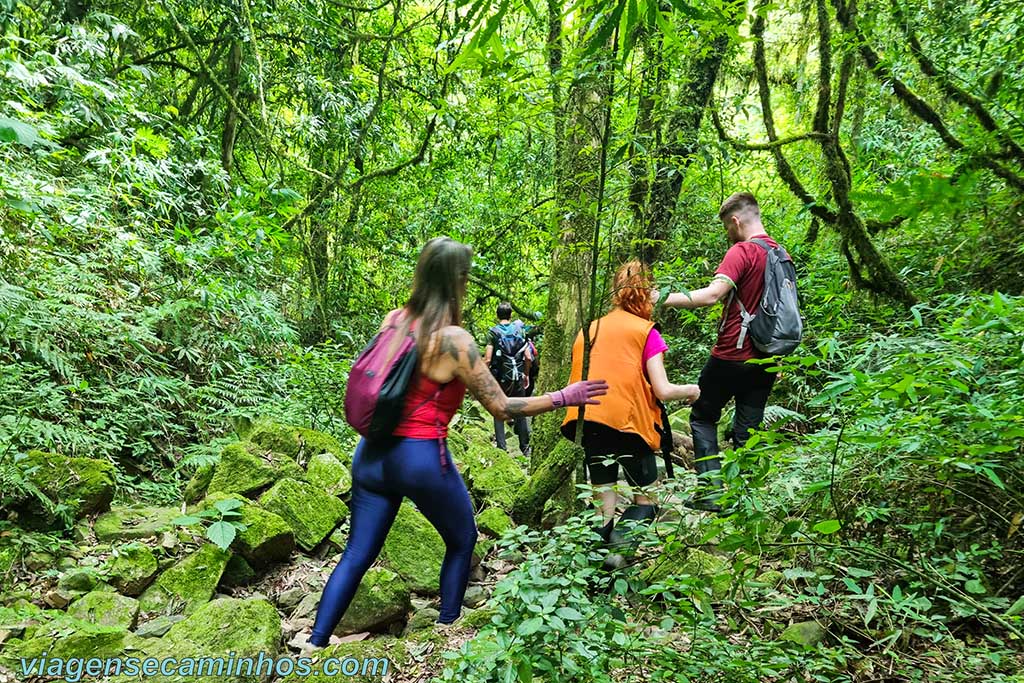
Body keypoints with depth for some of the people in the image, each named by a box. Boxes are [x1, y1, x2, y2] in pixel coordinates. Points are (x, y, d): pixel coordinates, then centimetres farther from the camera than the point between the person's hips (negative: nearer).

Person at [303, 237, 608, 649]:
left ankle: (314, 644, 16)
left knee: (357, 554, 14)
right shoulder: (454, 339, -17)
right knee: (461, 542, 20)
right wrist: (564, 397, -4)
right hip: (421, 457, -5)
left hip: (373, 453, 6)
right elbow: (502, 408, -13)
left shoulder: (394, 319, 1)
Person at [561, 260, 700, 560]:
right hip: (626, 422, -4)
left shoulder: (590, 328, 17)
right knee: (645, 498, 10)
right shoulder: (646, 332, 3)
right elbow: (663, 391, -2)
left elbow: (577, 377, 16)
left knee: (603, 492, 19)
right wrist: (691, 390, 15)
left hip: (584, 420, 5)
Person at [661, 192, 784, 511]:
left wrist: (664, 299, -22)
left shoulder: (742, 251, -14)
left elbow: (712, 294, -27)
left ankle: (713, 490, 4)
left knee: (703, 417, 9)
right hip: (765, 359, 7)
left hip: (732, 356, -7)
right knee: (748, 431, 11)